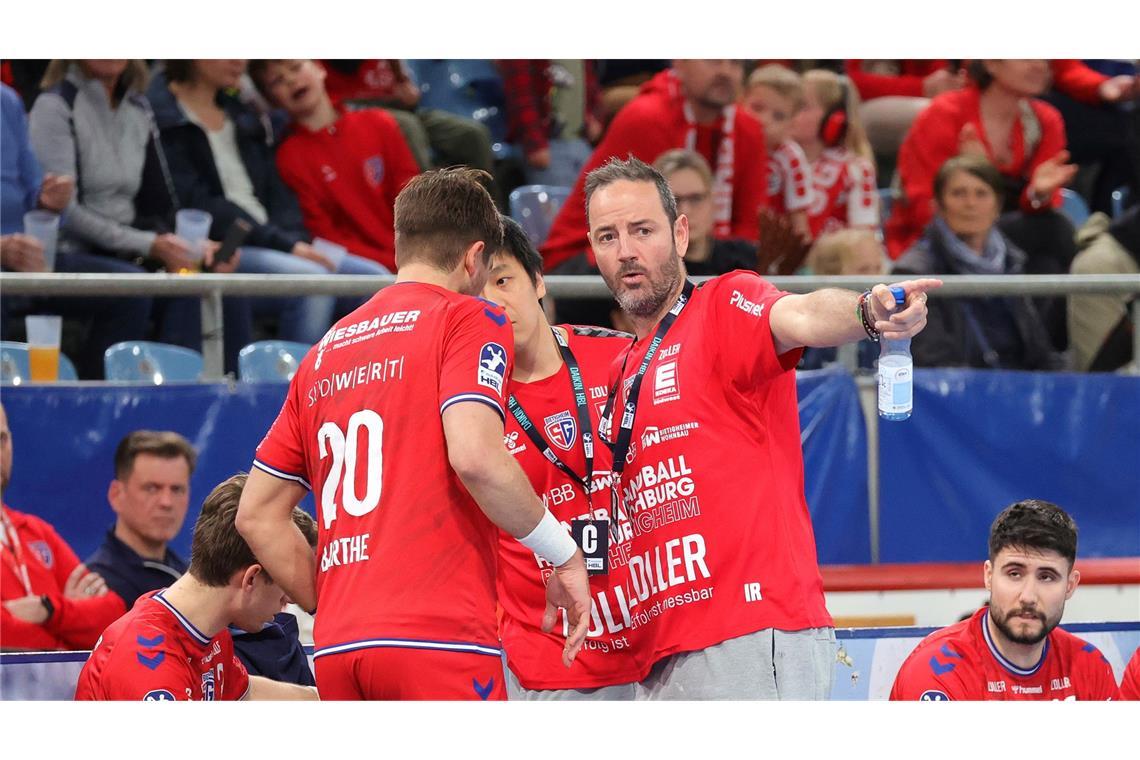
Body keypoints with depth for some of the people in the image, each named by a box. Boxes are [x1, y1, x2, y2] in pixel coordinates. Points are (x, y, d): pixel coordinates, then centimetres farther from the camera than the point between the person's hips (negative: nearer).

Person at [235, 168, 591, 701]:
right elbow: (474, 456, -14)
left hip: (337, 650, 7)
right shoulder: (469, 320, 3)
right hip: (441, 638, -7)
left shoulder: (324, 353, 21)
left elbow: (256, 515, 21)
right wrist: (563, 554, -3)